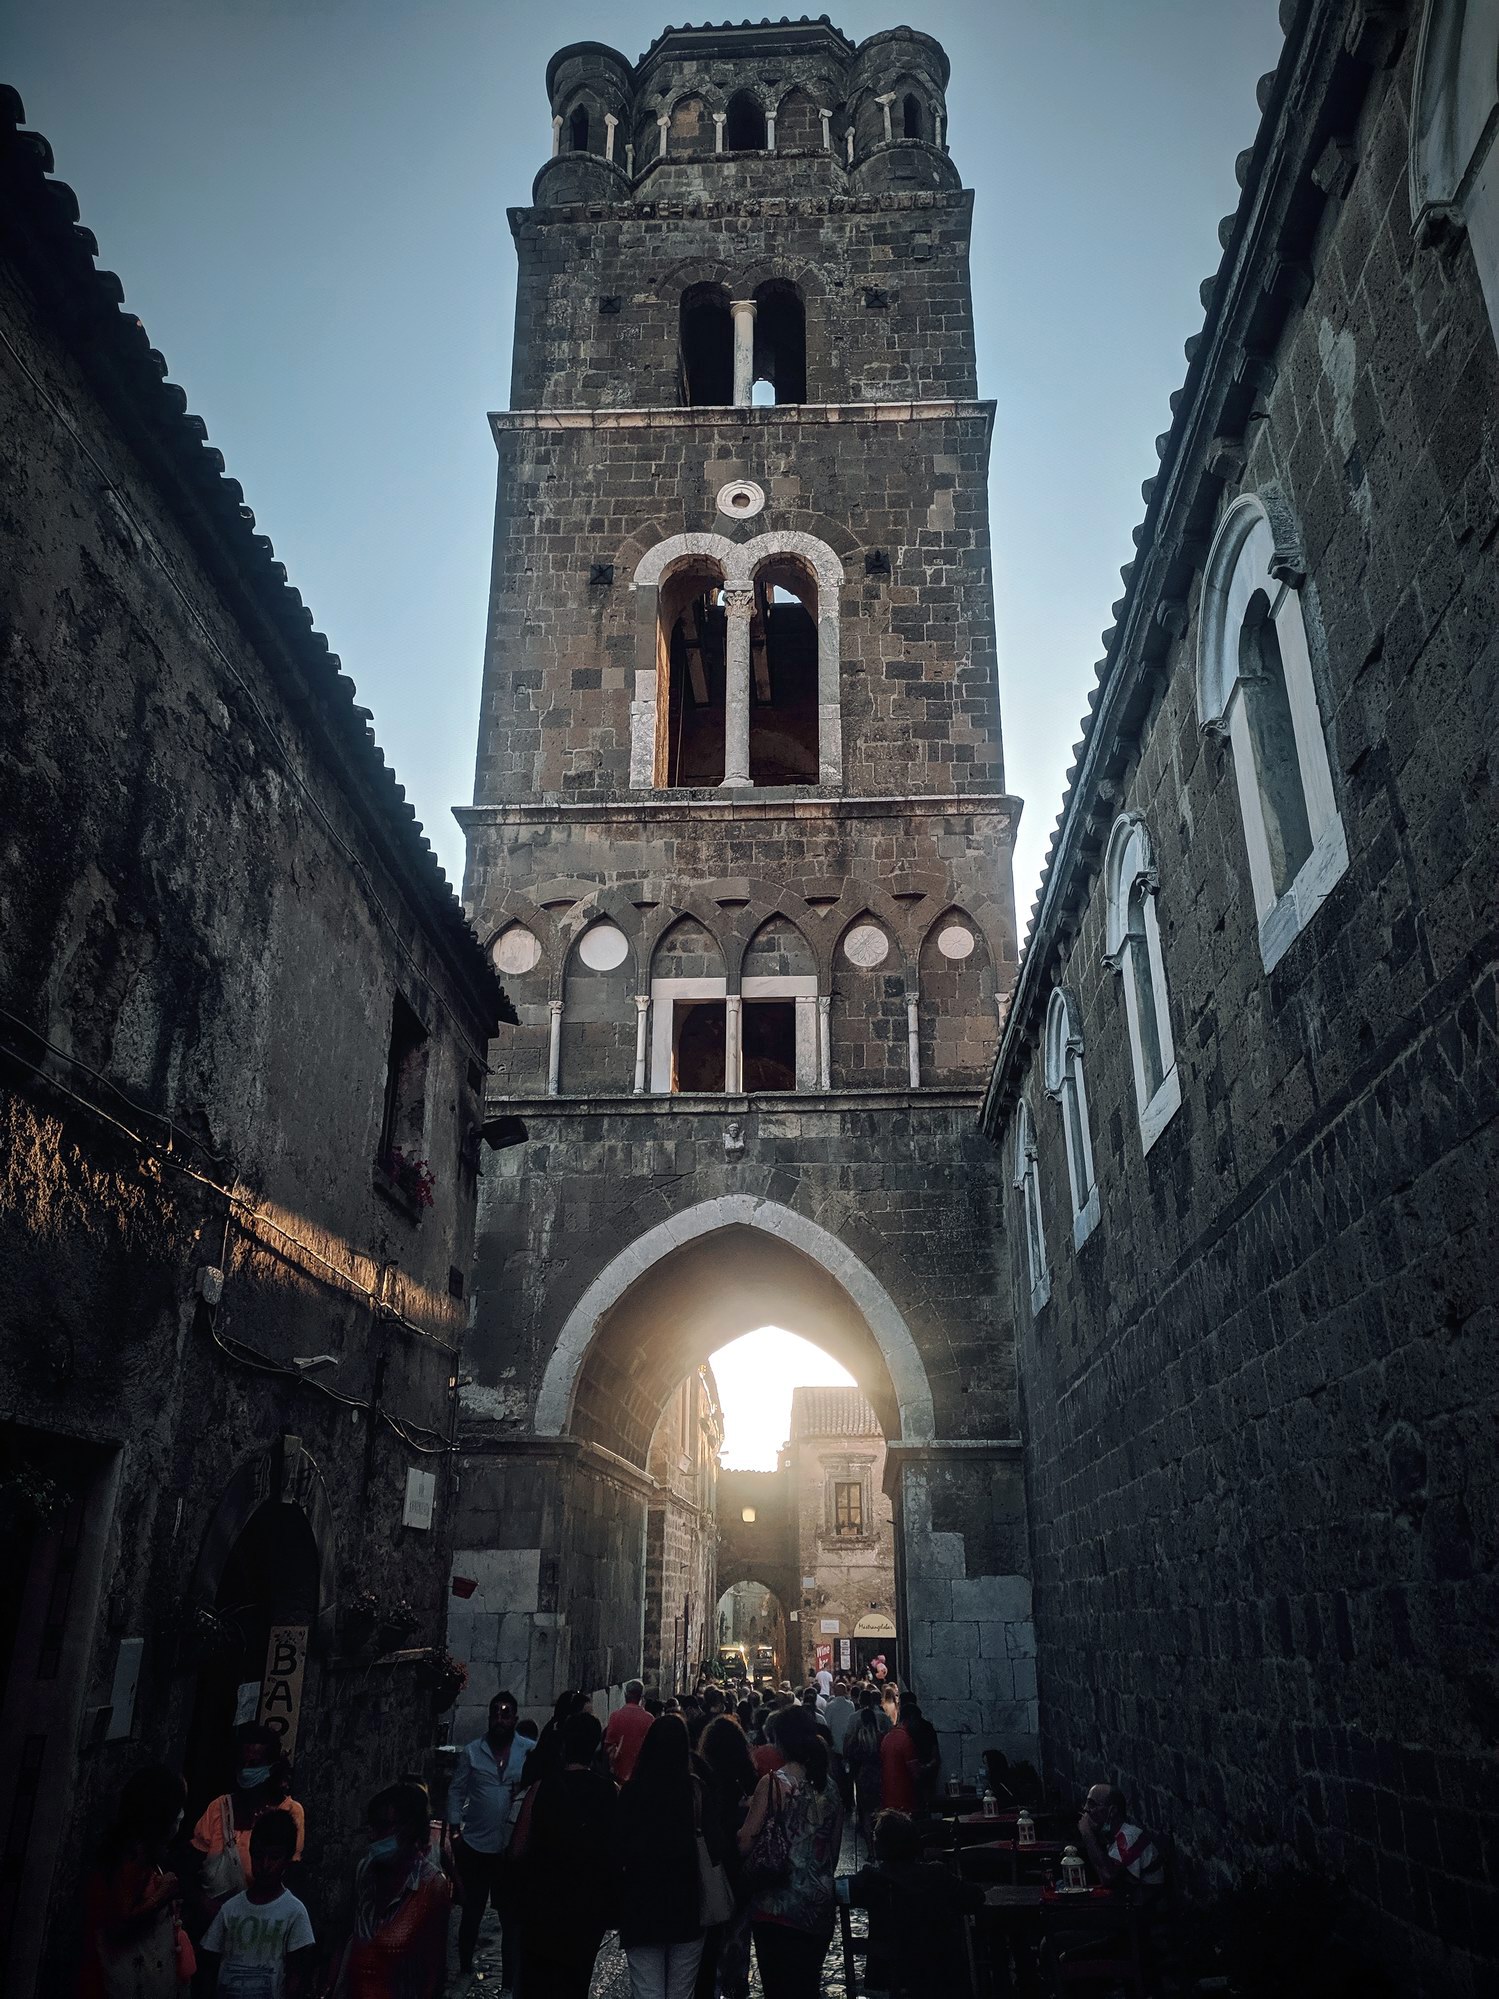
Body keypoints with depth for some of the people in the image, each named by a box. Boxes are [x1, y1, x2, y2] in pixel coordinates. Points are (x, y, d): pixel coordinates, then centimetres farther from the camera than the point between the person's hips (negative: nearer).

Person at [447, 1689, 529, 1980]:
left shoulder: (530, 1751, -4)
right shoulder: (473, 1751, 0)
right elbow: (457, 1791, 3)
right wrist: (454, 1828, -4)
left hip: (512, 1847, -1)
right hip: (475, 1846, 1)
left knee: (512, 1916, 7)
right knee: (472, 1912, 15)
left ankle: (510, 1980, 19)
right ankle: (465, 1968, 33)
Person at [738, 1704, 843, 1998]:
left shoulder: (773, 1782, -12)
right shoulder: (830, 1785, 4)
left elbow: (745, 1844, -13)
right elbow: (835, 1848, 14)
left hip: (778, 1906, -5)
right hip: (820, 1906, 5)